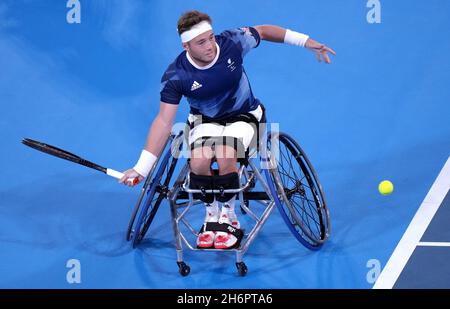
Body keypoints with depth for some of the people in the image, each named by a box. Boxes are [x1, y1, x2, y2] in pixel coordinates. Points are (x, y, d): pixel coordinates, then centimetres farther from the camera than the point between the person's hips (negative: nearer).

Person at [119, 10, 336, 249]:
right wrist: (142, 168, -24)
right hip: (205, 120, 1)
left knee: (224, 157, -32)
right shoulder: (175, 76, -20)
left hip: (242, 116, 0)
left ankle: (228, 216, -6)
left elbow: (263, 31, 0)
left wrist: (306, 41, -3)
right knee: (199, 161, -31)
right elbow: (164, 121, -19)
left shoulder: (232, 42, -20)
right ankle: (211, 215, -3)